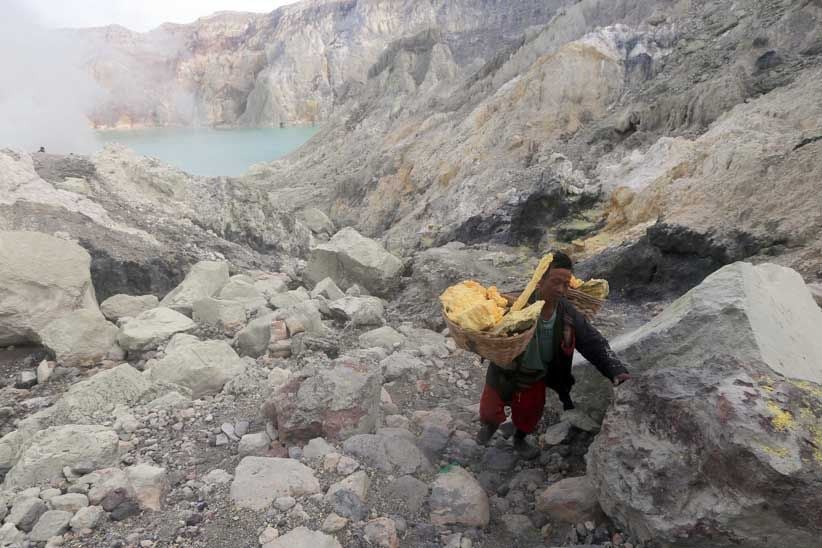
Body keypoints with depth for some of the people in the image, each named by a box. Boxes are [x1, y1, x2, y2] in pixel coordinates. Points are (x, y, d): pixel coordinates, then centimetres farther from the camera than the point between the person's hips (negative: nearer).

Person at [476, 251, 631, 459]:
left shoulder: (569, 315, -17)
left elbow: (595, 343, -10)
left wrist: (616, 370, -22)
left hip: (537, 378, 3)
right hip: (505, 373, -3)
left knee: (528, 418, 18)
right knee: (490, 414, 11)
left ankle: (520, 440, 54)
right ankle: (490, 425, 50)